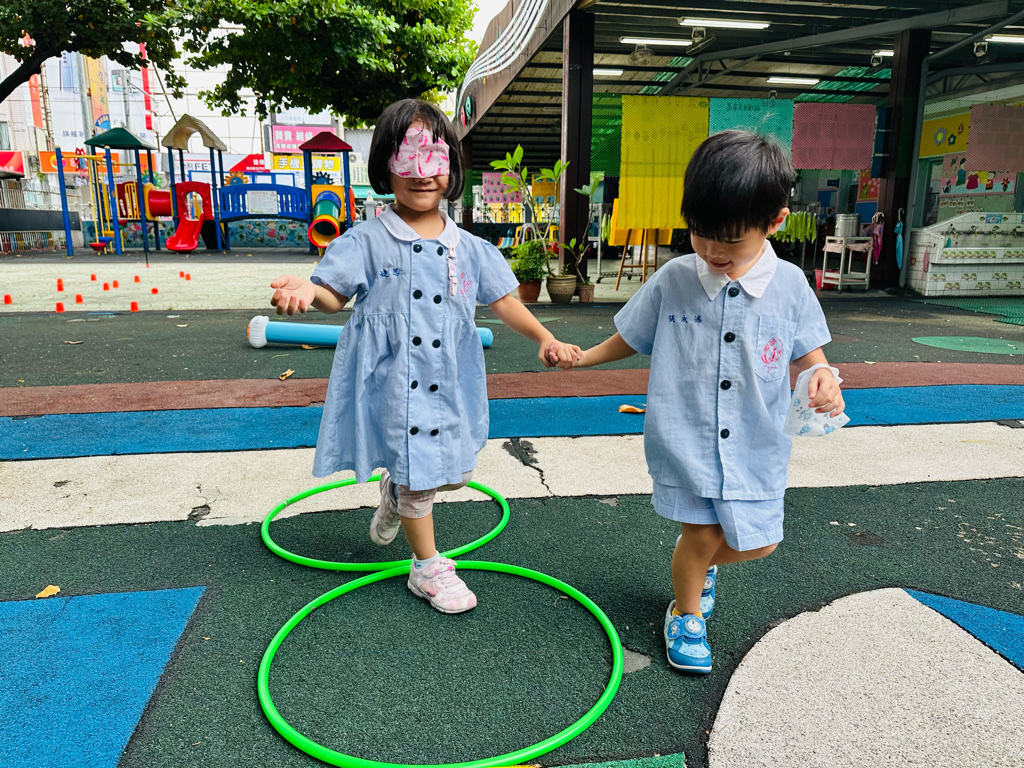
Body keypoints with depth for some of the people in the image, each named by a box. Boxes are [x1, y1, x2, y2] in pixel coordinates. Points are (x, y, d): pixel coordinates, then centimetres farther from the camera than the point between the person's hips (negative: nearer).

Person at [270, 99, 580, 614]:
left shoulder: (468, 249, 3)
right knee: (416, 477, 6)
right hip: (394, 379, -4)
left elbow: (502, 300, 5)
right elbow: (336, 294, -5)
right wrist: (307, 291, -28)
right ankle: (427, 567, 28)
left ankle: (395, 492, 47)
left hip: (448, 380, 5)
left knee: (455, 471, 15)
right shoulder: (368, 242, -6)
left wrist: (543, 338, -6)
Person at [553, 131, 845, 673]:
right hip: (684, 440, -2)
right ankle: (685, 613, 33)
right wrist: (582, 357, 1)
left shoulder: (789, 286, -6)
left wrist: (822, 379, -17)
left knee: (757, 542, 12)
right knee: (702, 533, 1)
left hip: (754, 444, 2)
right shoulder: (672, 280, -6)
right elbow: (630, 338, 8)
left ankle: (697, 563, 47)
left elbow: (809, 354, 3)